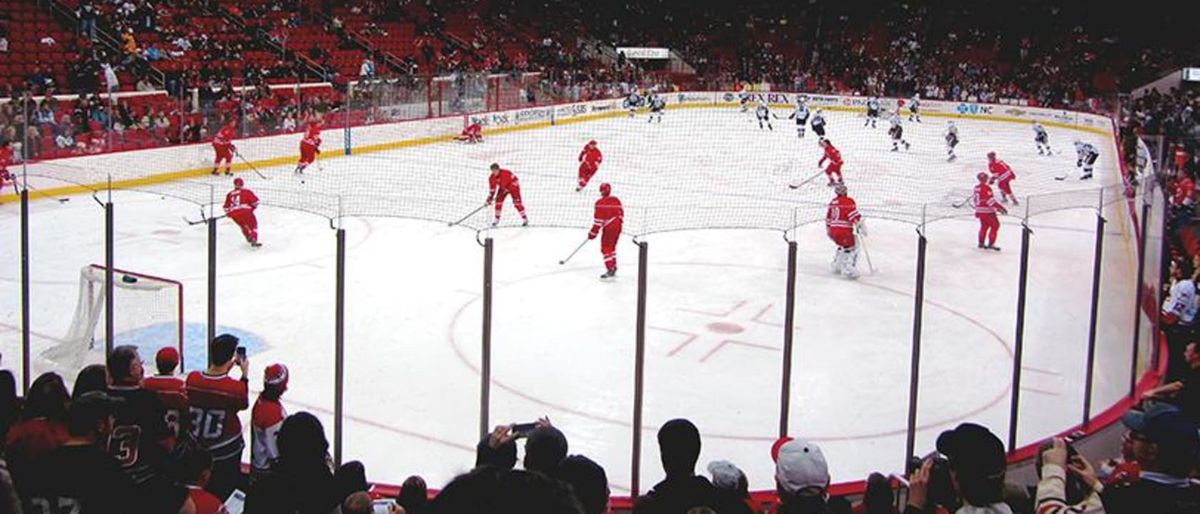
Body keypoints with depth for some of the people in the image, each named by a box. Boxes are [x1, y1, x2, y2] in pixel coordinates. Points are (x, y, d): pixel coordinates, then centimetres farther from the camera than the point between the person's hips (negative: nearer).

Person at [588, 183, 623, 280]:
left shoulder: (600, 203, -12)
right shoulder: (616, 200, 8)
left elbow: (598, 219, -14)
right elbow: (621, 213, 13)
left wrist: (594, 232, -8)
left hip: (609, 227, -7)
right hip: (618, 226, 7)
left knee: (606, 248, -2)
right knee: (612, 246, 22)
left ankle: (610, 269, -12)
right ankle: (613, 267, 28)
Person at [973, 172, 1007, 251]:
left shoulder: (976, 188, 8)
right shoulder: (986, 188, -19)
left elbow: (974, 199, 18)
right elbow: (990, 200, -24)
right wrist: (1000, 208, -22)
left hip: (979, 211, 9)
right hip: (987, 211, -9)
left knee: (984, 226, 23)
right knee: (995, 225, 0)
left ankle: (981, 243, 27)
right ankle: (990, 244, -3)